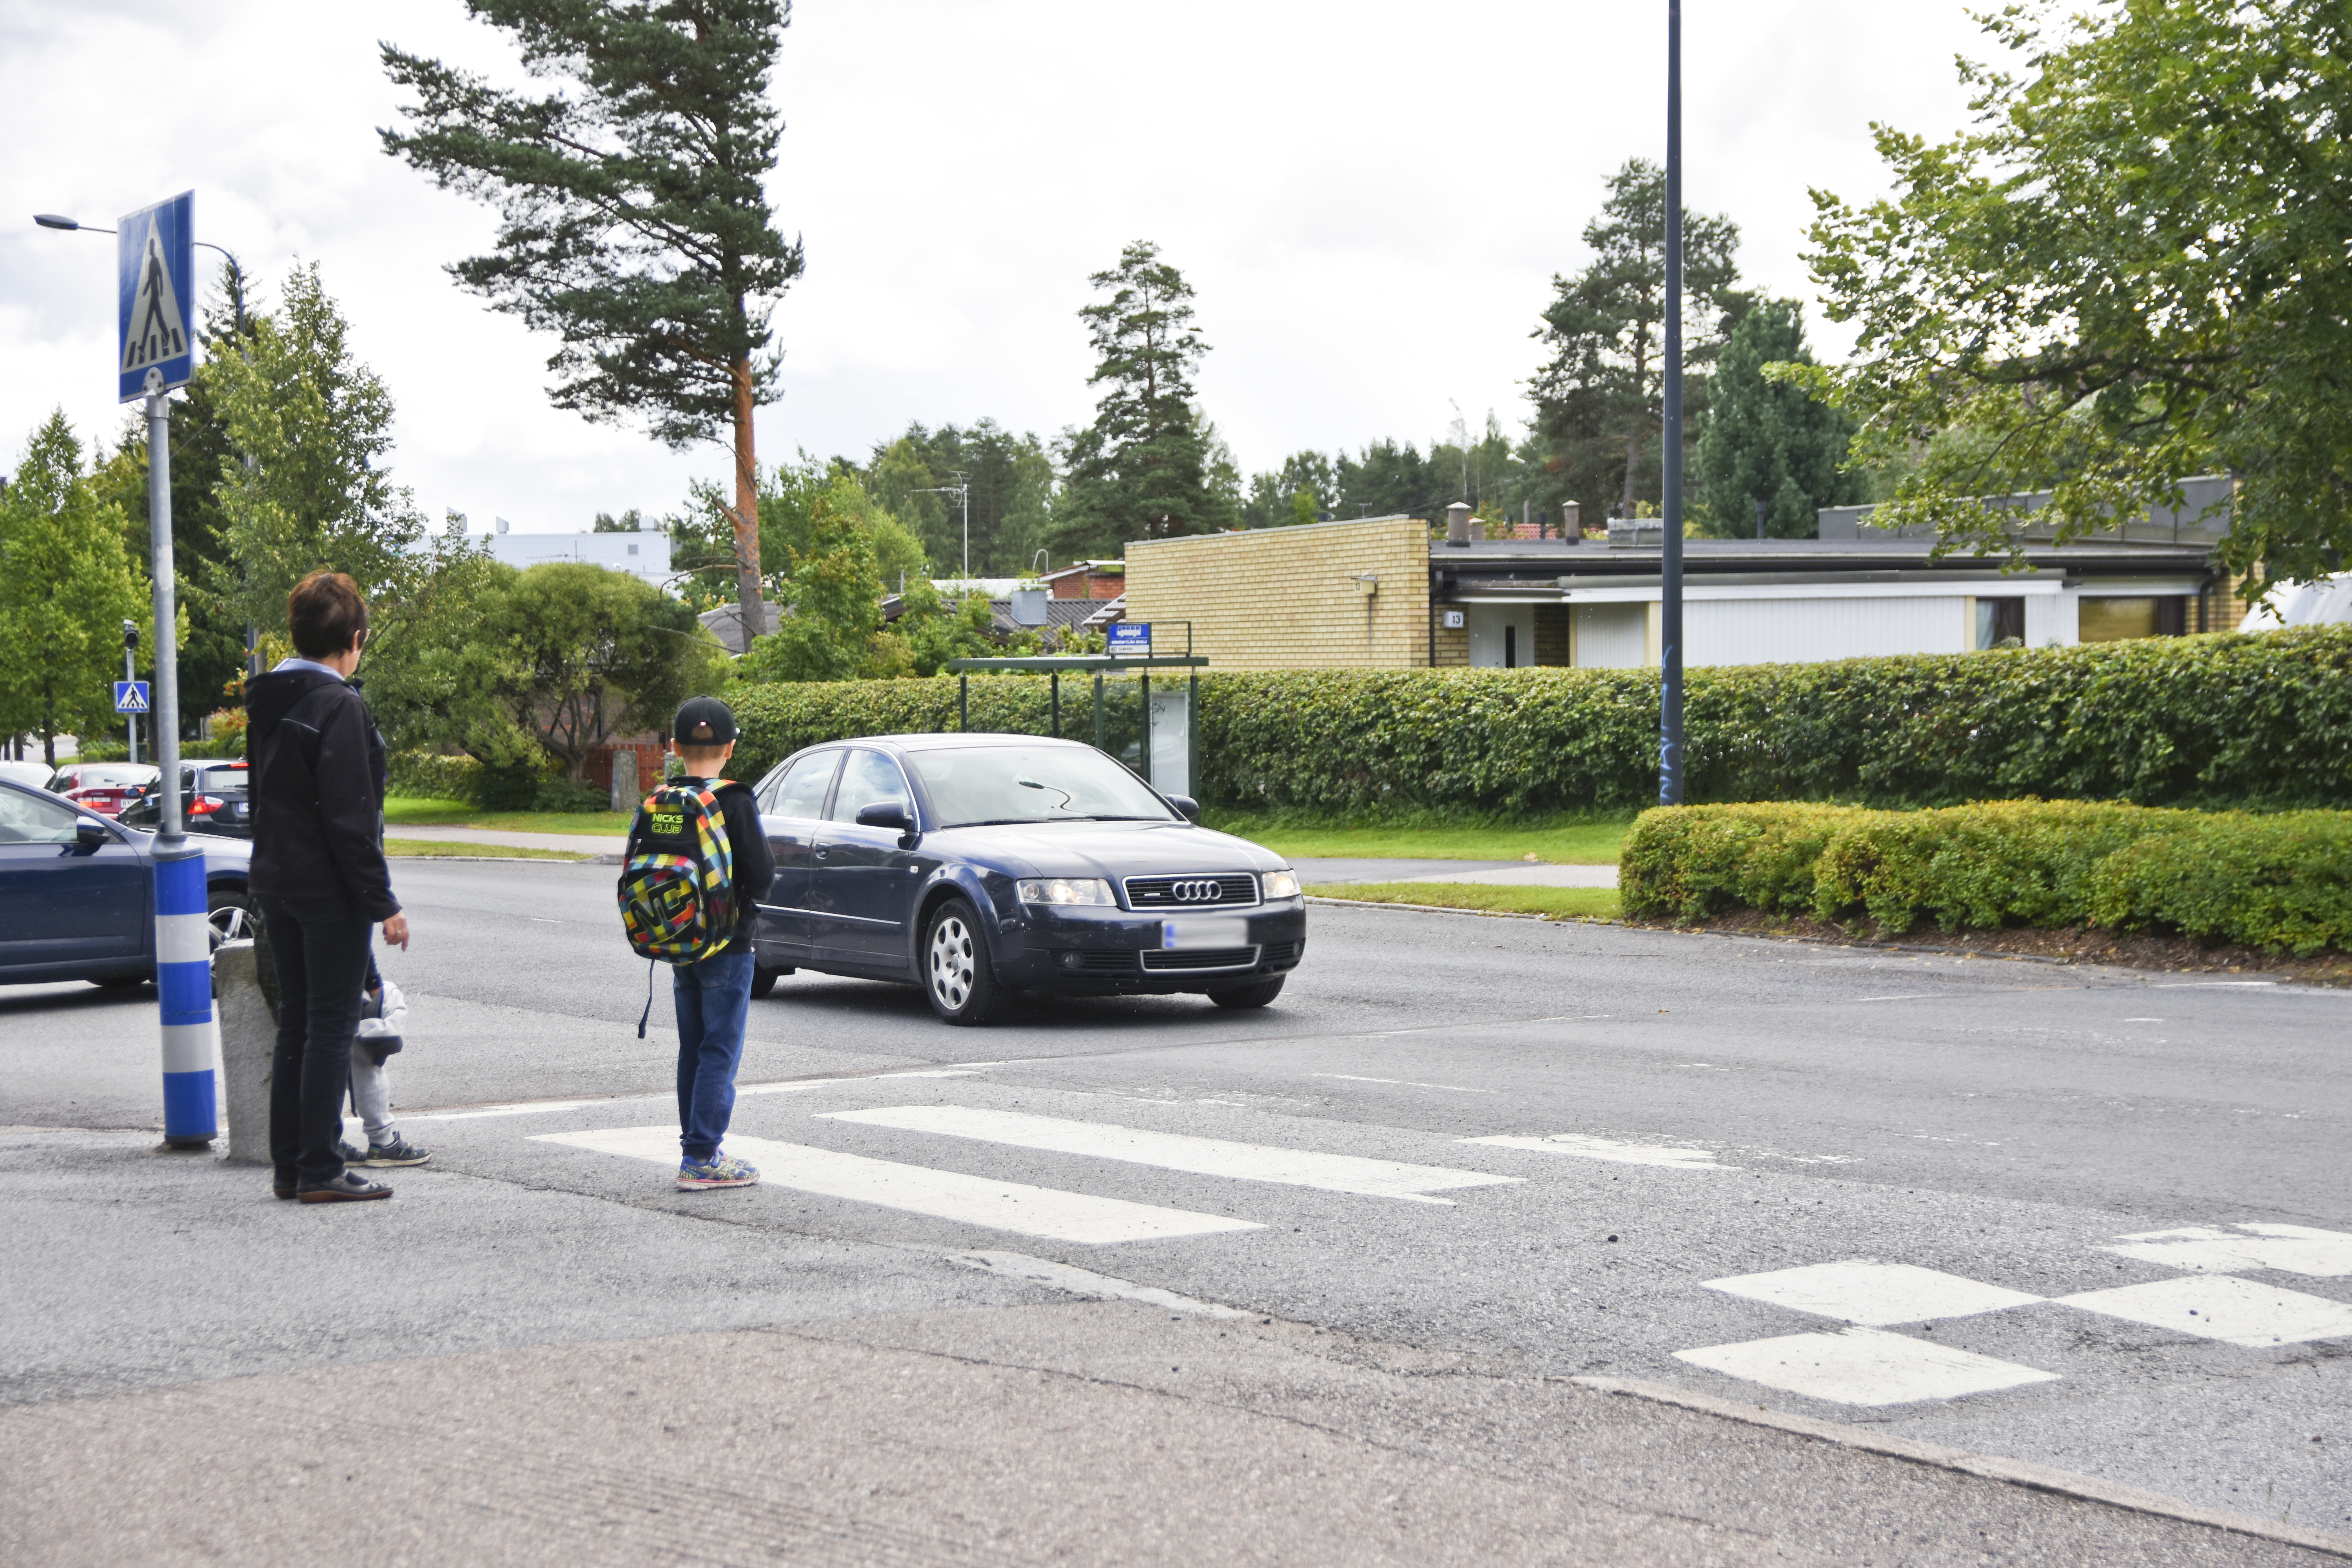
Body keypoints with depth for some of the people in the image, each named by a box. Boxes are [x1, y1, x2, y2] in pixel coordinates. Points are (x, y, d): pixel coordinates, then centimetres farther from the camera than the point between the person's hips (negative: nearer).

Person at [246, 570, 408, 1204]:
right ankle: (320, 1170, -2)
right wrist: (383, 902, -15)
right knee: (332, 1026, -3)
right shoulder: (339, 706, -16)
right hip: (329, 889, -8)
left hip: (277, 884, 8)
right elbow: (350, 818, -19)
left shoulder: (268, 703, 11)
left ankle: (288, 1165, 16)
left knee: (296, 1023, 13)